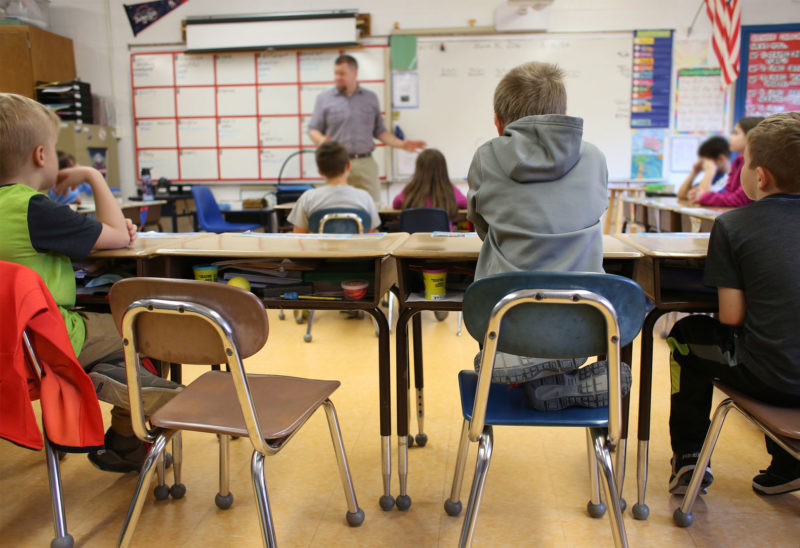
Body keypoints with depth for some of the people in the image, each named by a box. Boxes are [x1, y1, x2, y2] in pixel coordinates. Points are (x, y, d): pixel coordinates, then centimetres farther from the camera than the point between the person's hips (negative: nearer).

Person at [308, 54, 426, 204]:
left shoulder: (371, 98, 14)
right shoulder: (324, 99, 9)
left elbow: (380, 131, 17)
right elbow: (313, 129, 7)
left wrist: (401, 144, 3)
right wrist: (321, 141, -16)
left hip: (366, 163, 2)